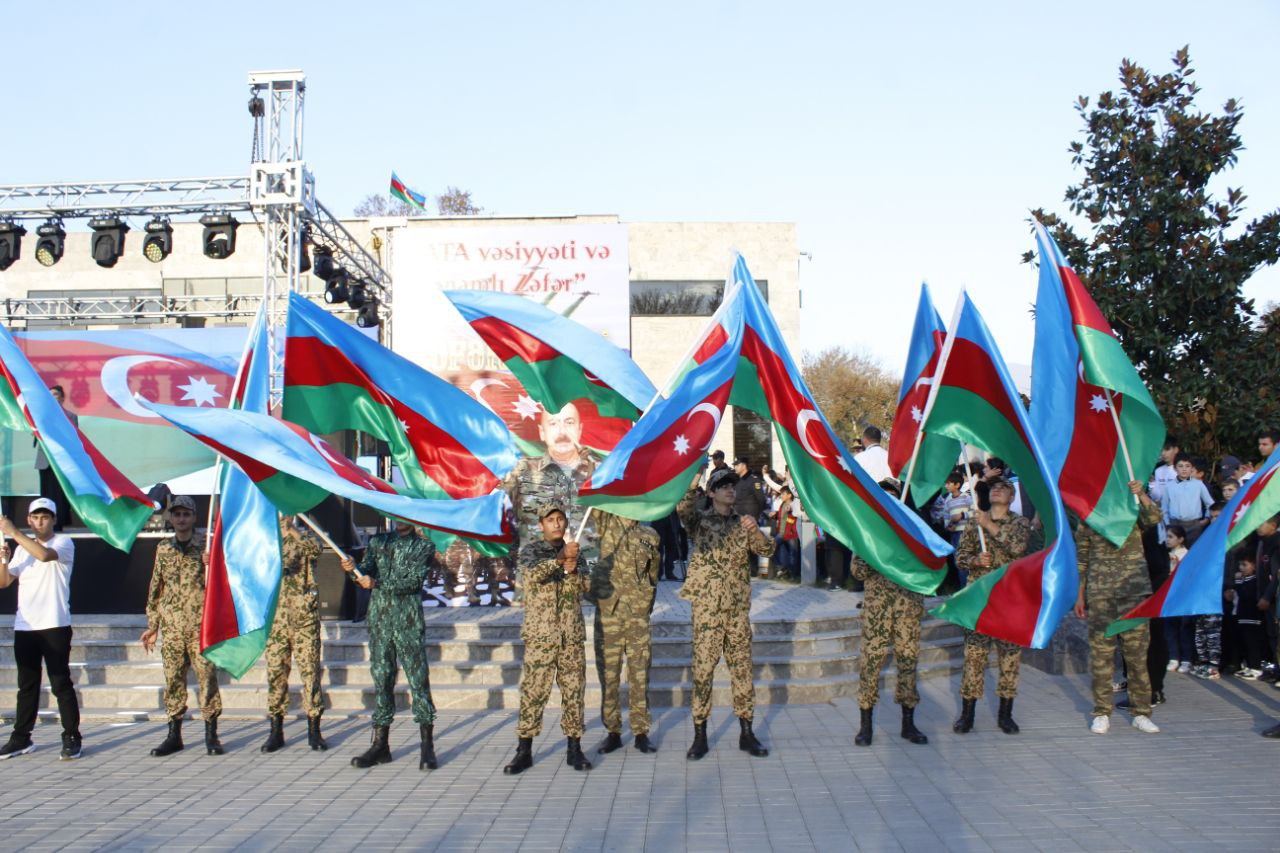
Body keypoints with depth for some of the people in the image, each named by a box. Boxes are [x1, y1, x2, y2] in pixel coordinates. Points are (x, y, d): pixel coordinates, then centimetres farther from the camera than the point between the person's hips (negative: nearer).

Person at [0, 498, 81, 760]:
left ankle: (72, 738, 0)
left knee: (61, 683, -4)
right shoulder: (22, 549, 15)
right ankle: (21, 738, 20)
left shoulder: (64, 543, -3)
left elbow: (44, 554, -25)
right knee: (27, 685, 12)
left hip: (55, 626, -6)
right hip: (24, 627, 6)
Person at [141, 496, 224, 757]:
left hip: (201, 626, -3)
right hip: (171, 627, 3)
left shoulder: (206, 547, 1)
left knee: (207, 677, -3)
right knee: (173, 680, 7)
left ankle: (211, 735, 5)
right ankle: (174, 735, 16)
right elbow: (155, 589, 15)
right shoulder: (163, 549, 11)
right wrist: (152, 625, 13)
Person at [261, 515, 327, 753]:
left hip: (304, 616, -2)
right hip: (276, 618, 3)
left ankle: (314, 731, 4)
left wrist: (292, 530, -27)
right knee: (275, 672, 3)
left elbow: (316, 548, -19)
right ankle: (276, 731, 11)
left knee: (310, 670, -2)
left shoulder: (304, 538, 4)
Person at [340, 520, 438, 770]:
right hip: (379, 620, 4)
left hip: (409, 623, -3)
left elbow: (414, 580, -10)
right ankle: (379, 745, 12)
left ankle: (427, 747, -2)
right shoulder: (378, 542, 15)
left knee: (418, 680, -5)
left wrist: (378, 583, -20)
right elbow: (367, 571, 5)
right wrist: (353, 568, -18)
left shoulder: (424, 546, 3)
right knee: (381, 680, 6)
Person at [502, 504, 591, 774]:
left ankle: (574, 749, 12)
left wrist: (572, 571, -16)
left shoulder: (576, 552, 13)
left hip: (572, 634, 3)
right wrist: (559, 559, -34)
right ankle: (524, 751, 4)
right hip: (540, 634, -3)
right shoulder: (530, 550, 3)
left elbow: (580, 589, 3)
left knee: (574, 691, 4)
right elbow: (533, 573, -19)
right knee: (533, 692, -3)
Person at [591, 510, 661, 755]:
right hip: (608, 612, -1)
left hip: (638, 615, 1)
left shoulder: (650, 536, 10)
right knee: (608, 675, 5)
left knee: (640, 675, 3)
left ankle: (641, 732, 12)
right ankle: (613, 731, 15)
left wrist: (646, 602, 13)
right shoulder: (607, 525, 5)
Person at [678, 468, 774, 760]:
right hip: (707, 607, -3)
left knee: (742, 668, 7)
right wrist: (694, 481, -31)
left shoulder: (743, 523, 13)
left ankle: (746, 733, 15)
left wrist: (755, 530, -15)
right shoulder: (700, 520, 3)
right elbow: (683, 509, -20)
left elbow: (767, 550, 2)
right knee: (703, 669, -2)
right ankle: (700, 737, 5)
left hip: (738, 607, 4)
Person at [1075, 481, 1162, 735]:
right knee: (1100, 652, 2)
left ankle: (1141, 712, 11)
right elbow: (1082, 559, 11)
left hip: (1134, 590, -1)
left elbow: (1154, 517, -16)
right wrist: (1080, 595, 9)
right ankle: (1102, 712, 11)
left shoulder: (1132, 510, 7)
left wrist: (1141, 494, -30)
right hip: (1099, 593, 1)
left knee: (1137, 651, 2)